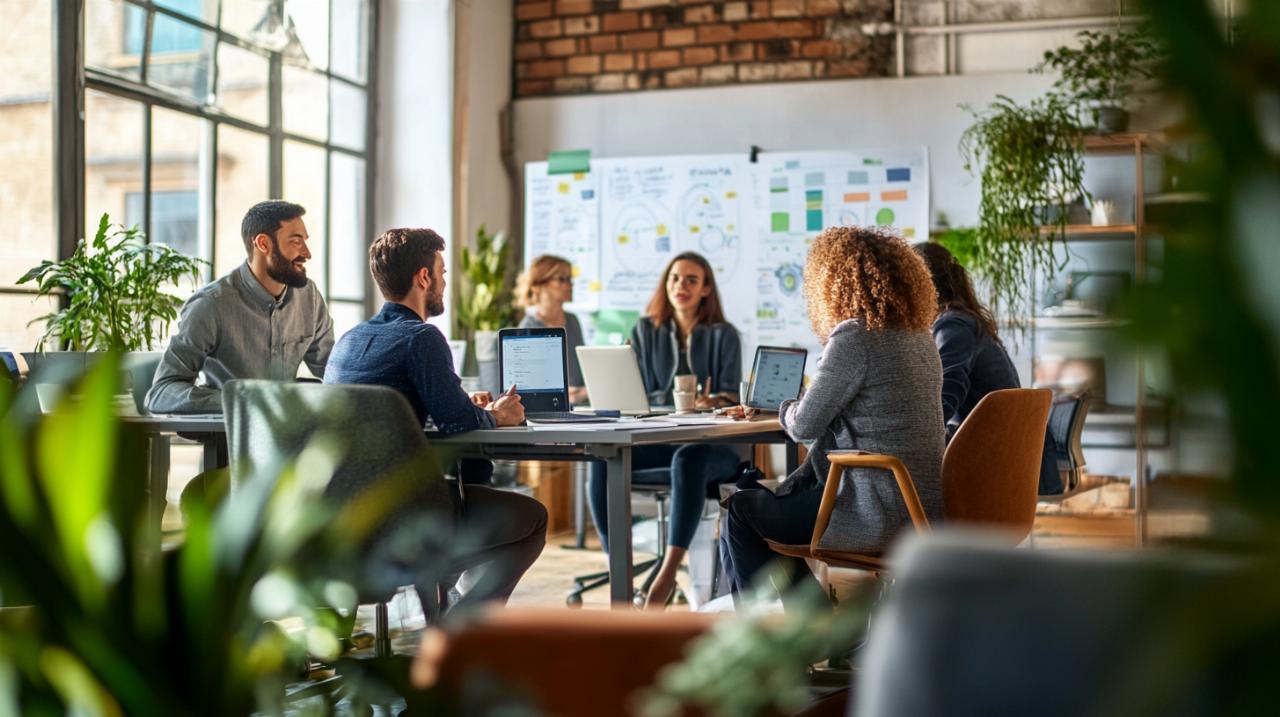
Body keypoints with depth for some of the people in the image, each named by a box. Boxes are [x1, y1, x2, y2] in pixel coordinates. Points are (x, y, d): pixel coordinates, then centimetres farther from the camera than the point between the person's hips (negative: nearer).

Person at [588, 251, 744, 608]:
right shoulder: (646, 331, 13)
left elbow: (731, 396, 1)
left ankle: (666, 575, -40)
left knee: (687, 461, -40)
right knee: (603, 460, -27)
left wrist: (711, 402, -23)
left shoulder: (723, 334, 6)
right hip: (657, 440, 3)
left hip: (711, 444, -3)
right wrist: (671, 402, -12)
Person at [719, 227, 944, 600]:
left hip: (878, 517, -9)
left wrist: (785, 409, 8)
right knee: (782, 496, 29)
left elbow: (804, 425, -12)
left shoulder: (855, 338, -17)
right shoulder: (920, 338, 10)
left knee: (740, 511, 9)